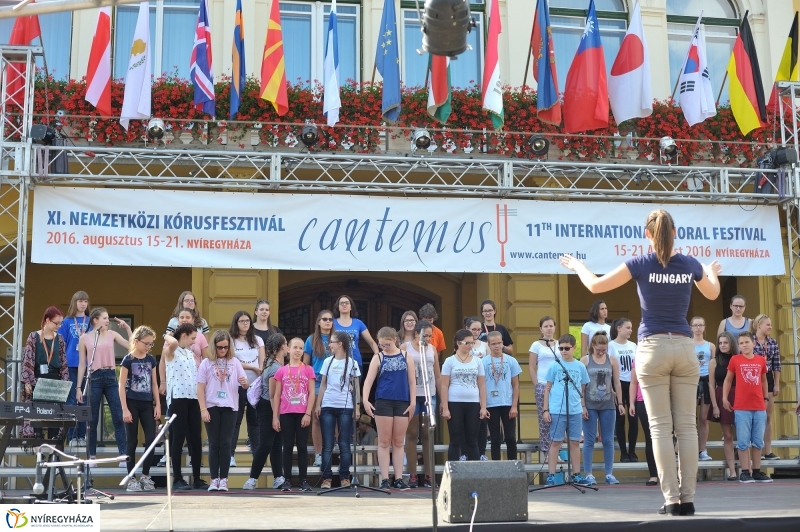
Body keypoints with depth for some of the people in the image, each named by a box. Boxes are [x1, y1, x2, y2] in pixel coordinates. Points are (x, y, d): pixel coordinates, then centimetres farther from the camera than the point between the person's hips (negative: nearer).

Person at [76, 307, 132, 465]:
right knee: (92, 420, 4)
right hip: (94, 378, -1)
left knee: (118, 418, -1)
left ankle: (124, 456, 1)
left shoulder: (112, 334, 7)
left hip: (110, 377, 2)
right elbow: (82, 364, 5)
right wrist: (78, 388, 3)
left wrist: (128, 328, -3)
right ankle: (91, 456, 14)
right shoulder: (85, 338, 3)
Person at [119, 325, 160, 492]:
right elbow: (122, 386, -7)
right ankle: (131, 478, 10)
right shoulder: (128, 360, -6)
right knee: (132, 441, 2)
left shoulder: (151, 360, 7)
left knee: (151, 439, -2)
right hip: (132, 403, -4)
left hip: (147, 404, 4)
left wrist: (157, 405, 6)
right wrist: (125, 409, -12)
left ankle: (145, 475, 12)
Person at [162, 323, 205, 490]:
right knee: (179, 438, -5)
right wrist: (167, 336, -5)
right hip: (178, 398, -7)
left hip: (193, 399, 7)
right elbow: (173, 342, -26)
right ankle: (177, 479, -1)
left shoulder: (191, 353, 21)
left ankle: (197, 478, 10)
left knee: (195, 439, 5)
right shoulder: (171, 352, -1)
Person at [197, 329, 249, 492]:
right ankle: (214, 479, 6)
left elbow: (245, 385, 3)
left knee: (225, 443, 1)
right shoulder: (206, 363, 1)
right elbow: (200, 388, 0)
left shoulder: (234, 362, 4)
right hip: (212, 407, -1)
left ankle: (223, 479, 4)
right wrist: (203, 409, -8)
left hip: (229, 407, 1)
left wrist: (245, 382, -21)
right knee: (214, 443, 2)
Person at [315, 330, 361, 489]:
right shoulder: (328, 361, 10)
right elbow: (323, 385, 12)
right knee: (327, 445, 1)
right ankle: (326, 478, 3)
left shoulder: (352, 363, 2)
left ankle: (345, 478, 5)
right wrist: (318, 405, 5)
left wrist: (357, 407, -3)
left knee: (344, 444, 0)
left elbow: (356, 386, 3)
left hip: (346, 407, -2)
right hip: (327, 406, 2)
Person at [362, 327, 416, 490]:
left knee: (398, 443, 6)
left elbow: (412, 381, 6)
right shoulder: (378, 358, 4)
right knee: (384, 442, 1)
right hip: (383, 402, -1)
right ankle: (385, 479, 4)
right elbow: (368, 380, -3)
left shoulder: (406, 357, 7)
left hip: (402, 403, 1)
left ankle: (399, 479, 10)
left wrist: (413, 402, -1)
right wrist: (365, 400, -16)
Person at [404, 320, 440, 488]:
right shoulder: (405, 348, 1)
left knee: (427, 435, 5)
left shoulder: (432, 349, 11)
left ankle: (429, 475, 8)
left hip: (429, 395, 3)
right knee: (411, 435, 1)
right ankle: (412, 475, 3)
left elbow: (438, 375, 13)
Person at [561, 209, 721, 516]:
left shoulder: (640, 264, -5)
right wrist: (713, 272, 47)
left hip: (653, 349, -2)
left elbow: (596, 286, 2)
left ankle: (672, 499, -4)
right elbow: (712, 294, 25)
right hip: (684, 348, 2)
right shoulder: (691, 265, 4)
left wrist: (577, 266, 22)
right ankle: (687, 498, 3)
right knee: (686, 425, 4)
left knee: (661, 426, -1)